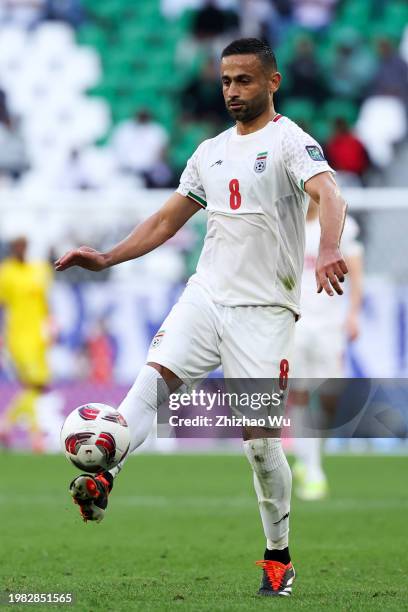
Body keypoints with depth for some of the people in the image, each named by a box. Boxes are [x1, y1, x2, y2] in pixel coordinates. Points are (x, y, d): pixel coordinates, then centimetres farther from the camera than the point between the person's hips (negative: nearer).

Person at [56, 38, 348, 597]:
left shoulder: (290, 141, -5)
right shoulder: (211, 152, 16)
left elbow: (329, 196, -23)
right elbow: (167, 220, 24)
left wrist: (329, 250, -44)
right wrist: (107, 259, 13)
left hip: (264, 310, -5)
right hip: (205, 294, 5)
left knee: (260, 438, -5)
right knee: (155, 375, -22)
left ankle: (279, 557, 10)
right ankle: (102, 478, -38)